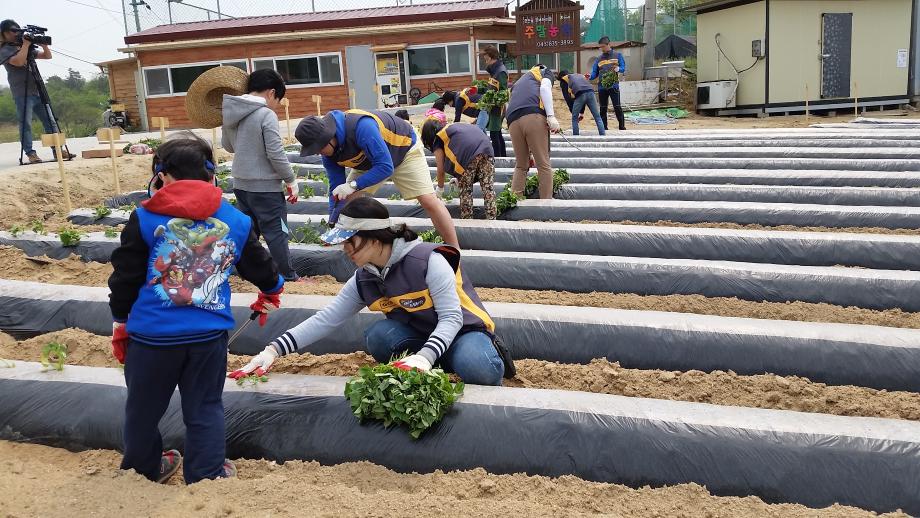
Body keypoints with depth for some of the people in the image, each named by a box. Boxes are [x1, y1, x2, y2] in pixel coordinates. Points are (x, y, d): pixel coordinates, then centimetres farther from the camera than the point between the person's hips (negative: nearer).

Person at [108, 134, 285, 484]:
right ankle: (206, 478, 17)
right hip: (209, 334, 1)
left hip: (152, 334, -1)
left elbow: (124, 278, 0)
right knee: (205, 409, 13)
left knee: (143, 408, 20)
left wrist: (120, 323, 15)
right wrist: (271, 292, 39)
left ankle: (142, 469, 39)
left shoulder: (144, 218, -3)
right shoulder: (237, 221, 4)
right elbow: (261, 268, 17)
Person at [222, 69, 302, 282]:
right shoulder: (267, 115, -17)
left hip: (240, 183, 7)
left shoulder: (230, 114, 4)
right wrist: (291, 180, -8)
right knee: (276, 233, 2)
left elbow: (227, 145, 18)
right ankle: (288, 278, 10)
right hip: (265, 186, -7)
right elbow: (276, 154, -18)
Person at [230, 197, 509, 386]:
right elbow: (324, 320, -5)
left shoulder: (428, 260, -25)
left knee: (476, 371, -38)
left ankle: (489, 355, -2)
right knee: (378, 335, -27)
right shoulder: (364, 280, -5)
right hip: (421, 334, 5)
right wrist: (275, 349, -15)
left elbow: (452, 318, -25)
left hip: (463, 329, -5)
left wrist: (426, 356, -42)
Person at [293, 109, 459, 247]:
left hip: (404, 148, -7)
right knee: (347, 200, -3)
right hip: (371, 162, 7)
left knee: (429, 201, -16)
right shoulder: (328, 150, -19)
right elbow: (336, 188, -11)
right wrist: (333, 224, -17)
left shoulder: (360, 126, -43)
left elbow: (385, 167, -41)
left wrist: (353, 185, -45)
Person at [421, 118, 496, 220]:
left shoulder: (438, 139, 18)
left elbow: (441, 169, 16)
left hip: (469, 151, -6)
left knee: (465, 189, 8)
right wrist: (459, 179, 53)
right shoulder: (453, 127, 38)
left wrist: (440, 188, 33)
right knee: (488, 187, 6)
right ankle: (491, 219, 4)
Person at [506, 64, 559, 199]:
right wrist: (551, 116, -9)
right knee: (544, 165, 1)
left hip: (512, 120, 5)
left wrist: (530, 152, 41)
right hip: (534, 117, -5)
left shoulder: (519, 82, 42)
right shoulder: (545, 72, 27)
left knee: (520, 165, 18)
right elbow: (545, 88, 1)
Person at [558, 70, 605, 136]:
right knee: (598, 118, 8)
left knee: (574, 119, 14)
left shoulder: (563, 81, 25)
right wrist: (581, 113, 34)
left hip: (580, 94, -4)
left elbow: (567, 98, 17)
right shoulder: (579, 75, 40)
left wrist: (573, 112, 24)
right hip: (590, 92, 4)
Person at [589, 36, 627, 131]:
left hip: (614, 85, -3)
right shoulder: (598, 59, 15)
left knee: (617, 107, -8)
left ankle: (622, 127, -2)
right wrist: (589, 77, -11)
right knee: (603, 109, 6)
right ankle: (604, 128, 12)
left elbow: (623, 68, 1)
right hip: (601, 87, 3)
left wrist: (618, 69, -22)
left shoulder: (617, 55, 8)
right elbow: (595, 73, 10)